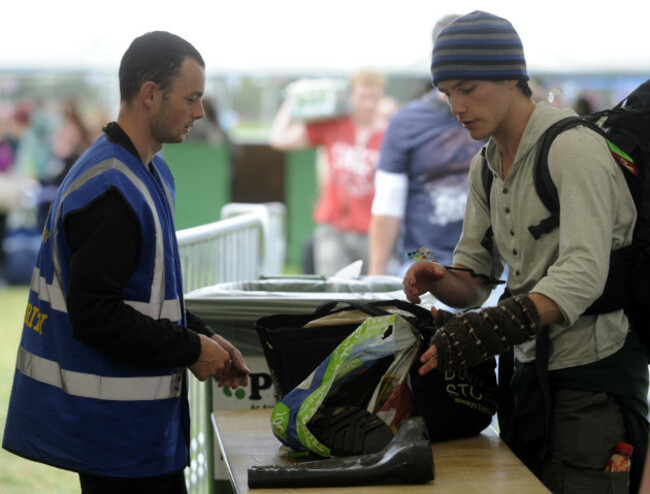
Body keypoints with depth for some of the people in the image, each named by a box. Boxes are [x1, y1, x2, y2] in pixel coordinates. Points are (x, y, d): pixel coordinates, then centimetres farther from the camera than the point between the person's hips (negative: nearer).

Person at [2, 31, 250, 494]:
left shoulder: (153, 173, 13)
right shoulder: (109, 190, -21)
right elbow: (94, 314, -25)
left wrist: (203, 335, 7)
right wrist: (190, 350, -16)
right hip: (115, 421, -10)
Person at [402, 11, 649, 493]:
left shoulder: (573, 147, -15)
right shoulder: (486, 166, 11)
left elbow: (583, 275, -28)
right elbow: (475, 274, 15)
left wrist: (487, 329, -39)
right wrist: (437, 281, -9)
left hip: (592, 368, -8)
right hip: (532, 368, 8)